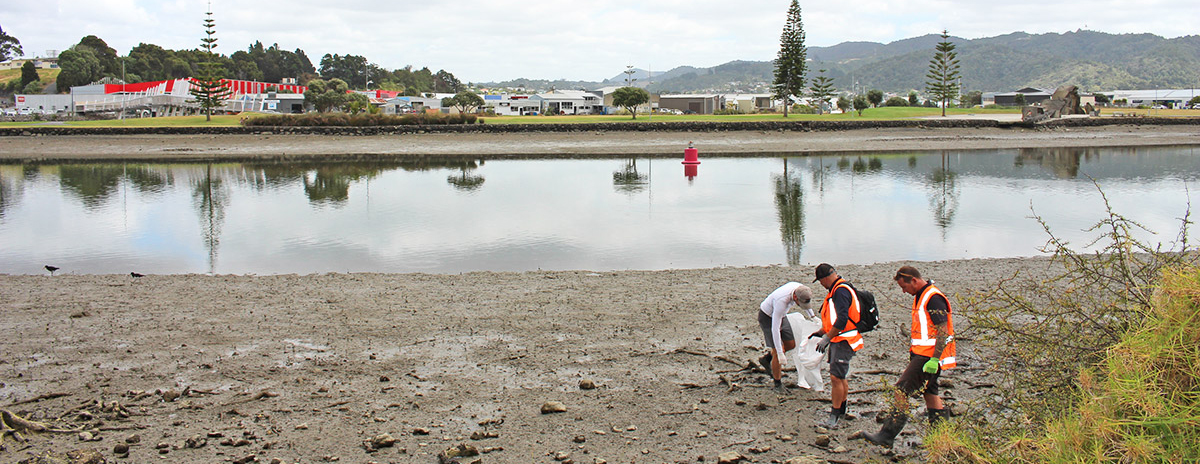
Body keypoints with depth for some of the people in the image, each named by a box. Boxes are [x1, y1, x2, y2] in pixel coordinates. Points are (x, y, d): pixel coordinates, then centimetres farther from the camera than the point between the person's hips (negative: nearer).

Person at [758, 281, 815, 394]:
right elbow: (775, 329, -36)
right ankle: (778, 384, 7)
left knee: (791, 345, 10)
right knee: (777, 352, -9)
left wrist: (811, 316, 10)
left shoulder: (800, 288, -20)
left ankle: (766, 359, 29)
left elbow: (806, 301, 10)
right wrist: (780, 354, -35)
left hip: (780, 316, 8)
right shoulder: (781, 301, -40)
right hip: (767, 318, -8)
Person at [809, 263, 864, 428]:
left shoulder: (841, 291, -19)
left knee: (836, 377, -11)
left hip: (844, 341, -11)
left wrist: (826, 338, -23)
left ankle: (834, 417, -9)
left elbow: (842, 320, -26)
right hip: (839, 340, 11)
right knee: (840, 377, 21)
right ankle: (841, 409, 35)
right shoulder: (837, 290, 15)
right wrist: (821, 332, 27)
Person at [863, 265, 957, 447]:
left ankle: (886, 436, -11)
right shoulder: (920, 296, 16)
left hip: (929, 356, -10)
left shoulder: (934, 298, -16)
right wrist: (913, 354, 23)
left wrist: (934, 360, -24)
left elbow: (943, 332, -21)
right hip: (921, 355, 10)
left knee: (902, 390, -12)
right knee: (929, 393, 13)